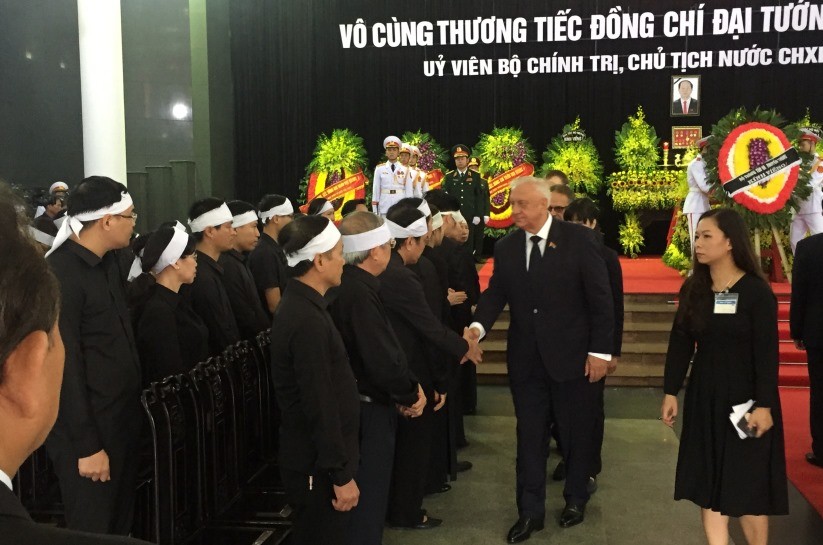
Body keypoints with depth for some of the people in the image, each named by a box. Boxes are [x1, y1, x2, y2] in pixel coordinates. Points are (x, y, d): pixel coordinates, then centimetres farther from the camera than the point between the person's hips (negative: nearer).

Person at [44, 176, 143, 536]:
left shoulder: (109, 261, 7)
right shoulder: (59, 275, -20)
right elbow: (66, 368, -20)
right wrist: (86, 446, -17)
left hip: (123, 418, 8)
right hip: (88, 429, -8)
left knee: (121, 524, 20)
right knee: (93, 531, 7)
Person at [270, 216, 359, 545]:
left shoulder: (301, 304, 8)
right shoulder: (307, 320, -24)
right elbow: (320, 406, -24)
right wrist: (341, 474, -18)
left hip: (314, 456, 9)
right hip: (318, 464, -9)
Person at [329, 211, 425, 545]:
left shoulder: (348, 283, 6)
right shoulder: (360, 291, -25)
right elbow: (381, 358, -27)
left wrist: (405, 388, 2)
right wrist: (411, 393, -11)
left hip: (362, 399, 10)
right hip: (370, 407, -10)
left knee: (366, 489, 22)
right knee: (369, 492, 5)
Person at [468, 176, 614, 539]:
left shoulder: (580, 239, -9)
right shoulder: (506, 247, 3)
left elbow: (600, 298, -9)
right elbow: (496, 293, 1)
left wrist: (600, 350, -11)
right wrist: (478, 326, -19)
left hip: (572, 356, -3)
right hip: (526, 359, 3)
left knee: (576, 434, 14)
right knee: (530, 437, 10)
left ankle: (576, 499, 36)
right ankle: (530, 511, 22)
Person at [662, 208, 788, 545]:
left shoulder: (756, 291, -11)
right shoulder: (692, 289, 2)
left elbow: (767, 353, -13)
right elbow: (680, 343, 4)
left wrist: (764, 405, -17)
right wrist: (670, 392, 1)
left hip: (744, 398, -4)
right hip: (703, 397, 5)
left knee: (747, 486, 5)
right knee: (707, 483, 7)